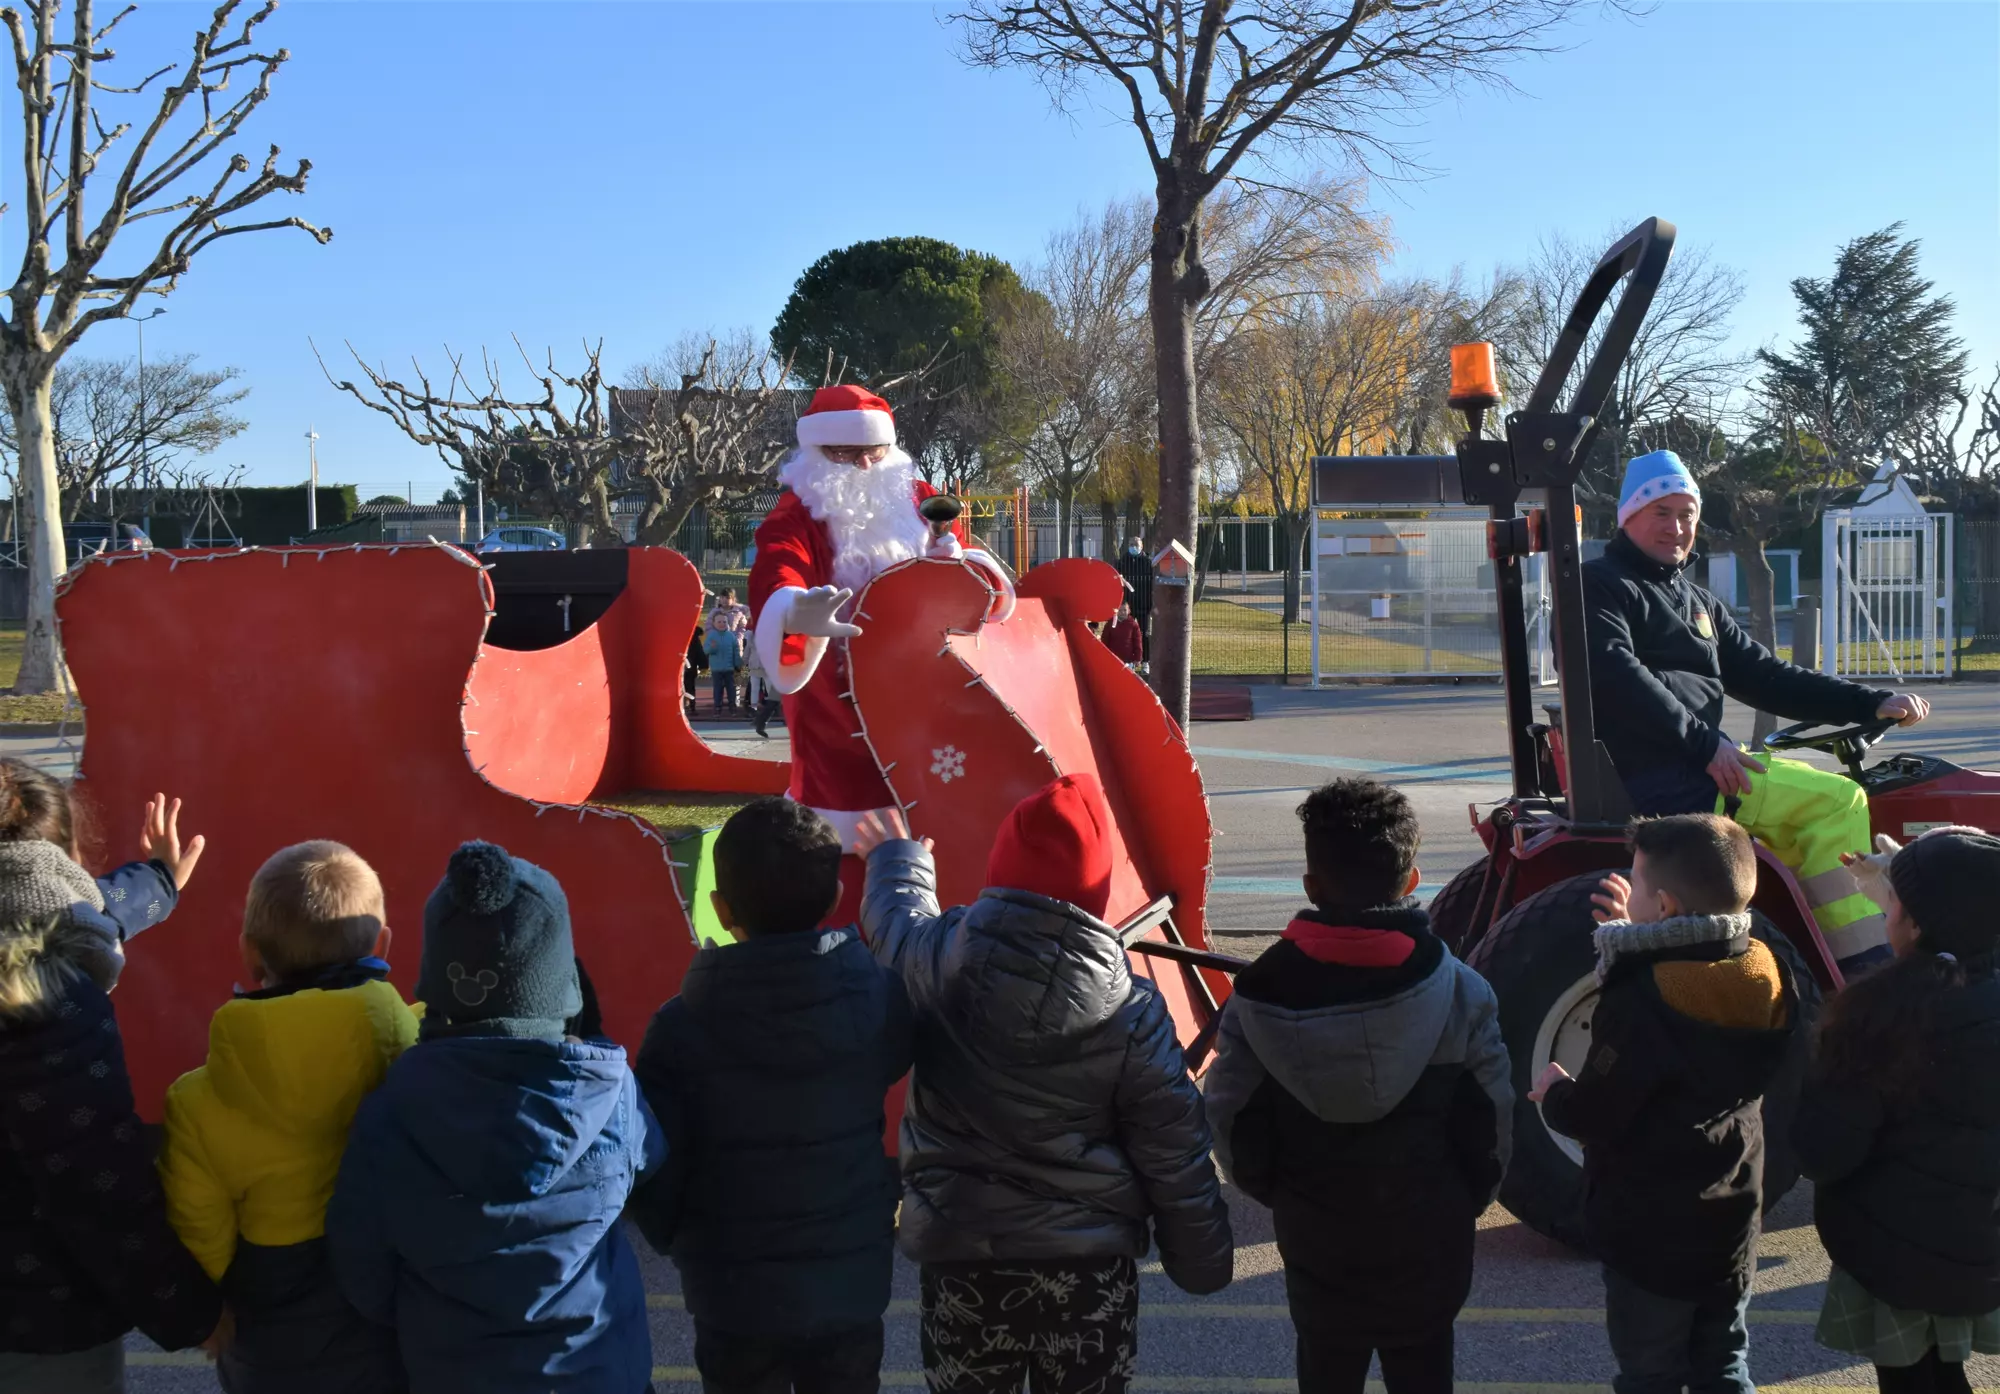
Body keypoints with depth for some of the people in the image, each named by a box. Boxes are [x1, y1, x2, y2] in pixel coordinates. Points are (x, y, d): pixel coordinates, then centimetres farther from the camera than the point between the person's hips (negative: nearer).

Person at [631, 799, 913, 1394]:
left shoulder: (684, 1027, -18)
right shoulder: (879, 998, -13)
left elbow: (655, 1174, -12)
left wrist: (677, 1243, 11)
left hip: (734, 1298, -1)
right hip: (852, 1288, 2)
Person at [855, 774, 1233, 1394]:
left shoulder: (939, 962, -12)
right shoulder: (1133, 1016, -15)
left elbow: (896, 917, 14)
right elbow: (1176, 1161, -7)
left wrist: (897, 858, 36)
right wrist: (1203, 1264, 7)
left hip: (958, 1251, 1)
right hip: (1092, 1259, -1)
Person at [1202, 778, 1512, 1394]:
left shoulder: (1260, 996, -16)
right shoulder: (1459, 991, -16)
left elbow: (1230, 1125, -11)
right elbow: (1491, 1125, -9)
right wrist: (1464, 1203, 10)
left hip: (1316, 1249, 0)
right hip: (1429, 1248, 0)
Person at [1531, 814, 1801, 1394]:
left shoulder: (1641, 1001, -28)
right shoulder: (1764, 975, -7)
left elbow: (1593, 1117, -22)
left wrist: (1553, 1093, -1)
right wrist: (1635, 939, 10)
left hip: (1651, 1239, -6)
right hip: (1732, 1228, 6)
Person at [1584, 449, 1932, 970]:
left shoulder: (1699, 604, 25)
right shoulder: (1599, 585, -2)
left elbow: (1765, 677, 19)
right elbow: (1615, 677, -18)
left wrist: (1871, 703, 8)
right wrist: (1704, 743, -22)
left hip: (1697, 765, 10)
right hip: (1652, 777, -10)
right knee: (1836, 802, -15)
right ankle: (1867, 973, -14)